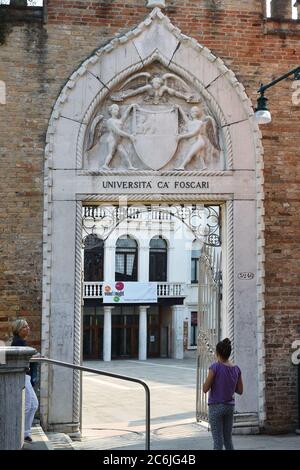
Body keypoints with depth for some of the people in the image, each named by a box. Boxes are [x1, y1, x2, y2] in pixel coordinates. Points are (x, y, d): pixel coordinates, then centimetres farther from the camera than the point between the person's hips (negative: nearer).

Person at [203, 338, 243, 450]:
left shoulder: (215, 367, -14)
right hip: (230, 407, 5)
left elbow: (205, 389, -13)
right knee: (228, 440, 14)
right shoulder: (236, 369, 1)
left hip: (216, 407, -5)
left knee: (218, 441, -1)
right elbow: (240, 391, 7)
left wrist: (209, 379, 5)